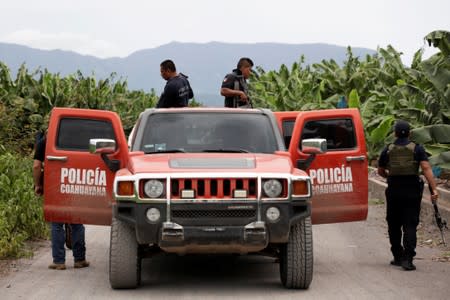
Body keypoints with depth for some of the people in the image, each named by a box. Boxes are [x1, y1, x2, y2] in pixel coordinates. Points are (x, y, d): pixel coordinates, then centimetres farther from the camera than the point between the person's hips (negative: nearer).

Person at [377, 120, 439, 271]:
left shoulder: (388, 150, 3)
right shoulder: (417, 149, -2)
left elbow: (381, 171, 13)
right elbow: (426, 168, -13)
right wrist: (434, 189, -17)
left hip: (393, 191, 1)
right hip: (413, 190, -1)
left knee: (394, 225, 15)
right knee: (410, 225, -2)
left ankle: (398, 256, 20)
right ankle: (407, 259, -13)